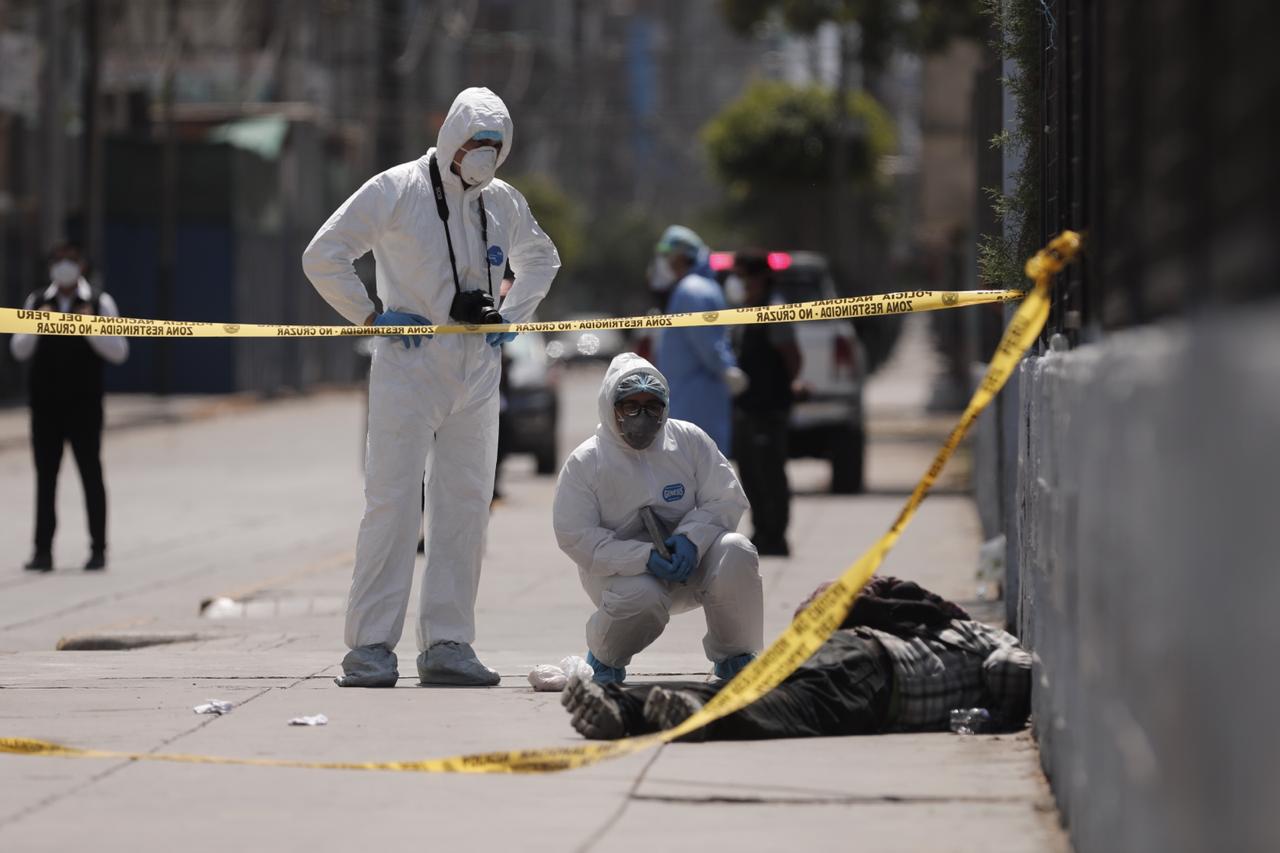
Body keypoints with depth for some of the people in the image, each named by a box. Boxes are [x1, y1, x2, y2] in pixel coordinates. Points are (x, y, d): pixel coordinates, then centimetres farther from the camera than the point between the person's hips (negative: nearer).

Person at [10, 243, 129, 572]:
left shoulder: (100, 304, 2)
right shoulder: (37, 303, 10)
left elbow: (119, 352, -4)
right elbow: (19, 350, 4)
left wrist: (91, 327, -18)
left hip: (84, 407, -3)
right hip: (45, 406, 3)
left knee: (91, 476, -1)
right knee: (45, 477, 3)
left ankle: (98, 549, 3)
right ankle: (43, 551, 4)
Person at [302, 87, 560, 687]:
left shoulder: (503, 203, 11)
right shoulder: (395, 191, -6)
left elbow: (541, 259, 31)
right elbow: (322, 258, -6)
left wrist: (512, 317, 15)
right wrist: (373, 318, -9)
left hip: (477, 378, 6)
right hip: (409, 369, -5)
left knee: (465, 508, 5)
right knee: (392, 504, -8)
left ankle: (448, 643, 10)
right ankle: (370, 647, -7)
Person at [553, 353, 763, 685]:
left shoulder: (689, 440, 1)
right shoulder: (584, 463, -6)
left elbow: (726, 500, -1)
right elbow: (576, 536, -12)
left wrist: (691, 539, -21)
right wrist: (645, 558, -23)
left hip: (692, 561, 3)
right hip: (622, 569, -2)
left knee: (736, 552, -28)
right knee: (639, 598, -37)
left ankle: (734, 656, -3)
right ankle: (605, 658, 2)